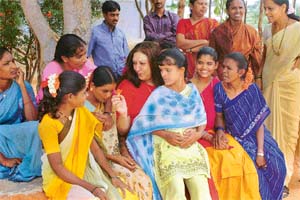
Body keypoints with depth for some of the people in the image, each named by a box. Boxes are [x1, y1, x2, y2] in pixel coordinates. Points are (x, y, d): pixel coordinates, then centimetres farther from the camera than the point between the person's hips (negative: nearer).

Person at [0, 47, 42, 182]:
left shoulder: (22, 86, -6)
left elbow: (32, 120, -18)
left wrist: (22, 86, -21)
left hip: (18, 140, 3)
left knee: (36, 127, -29)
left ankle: (26, 170, -16)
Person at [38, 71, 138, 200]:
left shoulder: (81, 113, 0)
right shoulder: (49, 124, -21)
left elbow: (95, 148, 2)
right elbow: (57, 167, -20)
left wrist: (113, 176, -8)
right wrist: (91, 188, -22)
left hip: (83, 172, 6)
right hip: (59, 179, -6)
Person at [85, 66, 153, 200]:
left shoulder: (111, 101, 3)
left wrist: (123, 113, -11)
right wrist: (114, 158, -15)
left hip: (117, 156, 5)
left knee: (144, 181, -15)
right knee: (128, 183, -24)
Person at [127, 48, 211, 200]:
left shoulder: (192, 91, 9)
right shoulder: (158, 94, 0)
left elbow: (201, 119, 14)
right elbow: (144, 122, -1)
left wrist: (198, 133, -6)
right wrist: (165, 134, -13)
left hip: (191, 146, 3)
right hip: (166, 147, -2)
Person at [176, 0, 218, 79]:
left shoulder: (212, 23, 8)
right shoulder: (183, 22, 10)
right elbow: (180, 43, -5)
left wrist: (190, 50, -9)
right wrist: (204, 42, -9)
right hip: (187, 65, 0)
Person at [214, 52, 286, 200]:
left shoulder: (252, 89, -16)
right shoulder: (219, 89, -14)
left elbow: (259, 122, -14)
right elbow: (219, 116, 0)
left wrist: (261, 152, -17)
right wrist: (219, 130, -22)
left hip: (256, 136, 1)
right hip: (235, 138, -1)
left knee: (275, 163, -10)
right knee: (253, 166, -16)